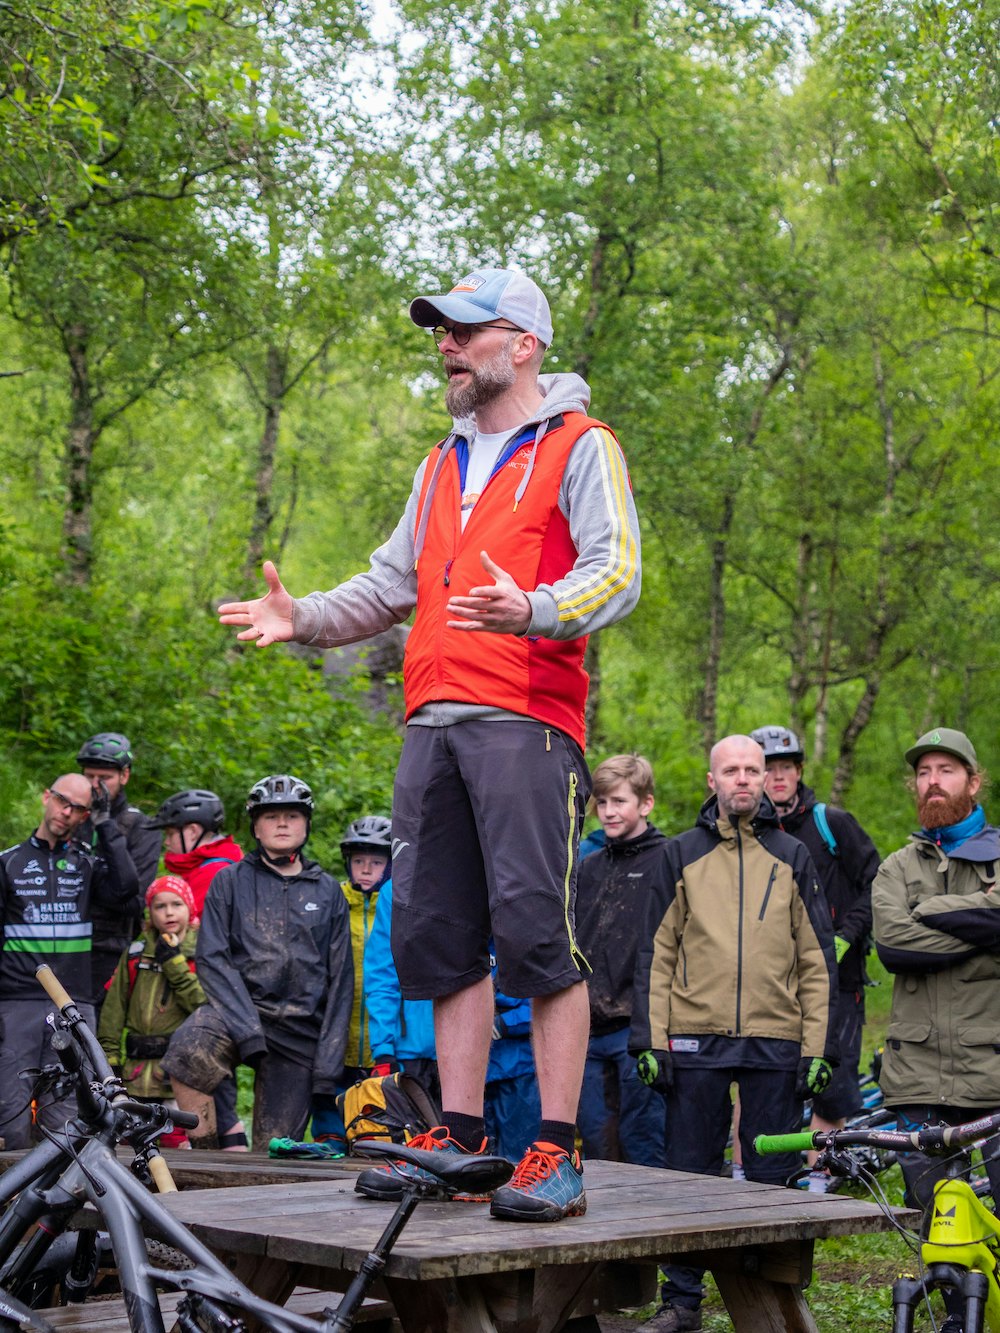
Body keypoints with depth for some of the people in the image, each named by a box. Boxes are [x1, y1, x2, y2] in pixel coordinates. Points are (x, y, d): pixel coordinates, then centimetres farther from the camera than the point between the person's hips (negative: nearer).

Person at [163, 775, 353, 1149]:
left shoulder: (327, 891, 14)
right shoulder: (230, 880, 10)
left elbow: (340, 980, 10)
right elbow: (211, 959, -2)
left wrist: (329, 1062, -1)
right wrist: (246, 1027, -17)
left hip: (300, 1031, 2)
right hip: (239, 1009, -2)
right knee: (188, 1049, -34)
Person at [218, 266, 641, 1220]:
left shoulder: (579, 447, 2)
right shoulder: (443, 465, 26)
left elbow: (617, 573, -10)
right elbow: (393, 581, 26)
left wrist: (531, 611, -29)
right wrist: (303, 618, 9)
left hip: (525, 720, -7)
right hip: (433, 723, 8)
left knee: (534, 928, -11)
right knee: (435, 932, 6)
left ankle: (558, 1153, -6)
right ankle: (460, 1139, 14)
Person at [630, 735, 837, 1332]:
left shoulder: (791, 857, 9)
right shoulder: (681, 856, 7)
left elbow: (817, 962, 8)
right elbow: (656, 954, 6)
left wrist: (819, 1049, 1)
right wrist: (651, 1039, -2)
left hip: (775, 1043, 0)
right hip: (696, 1042, 0)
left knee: (773, 1177, 4)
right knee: (690, 1173, 4)